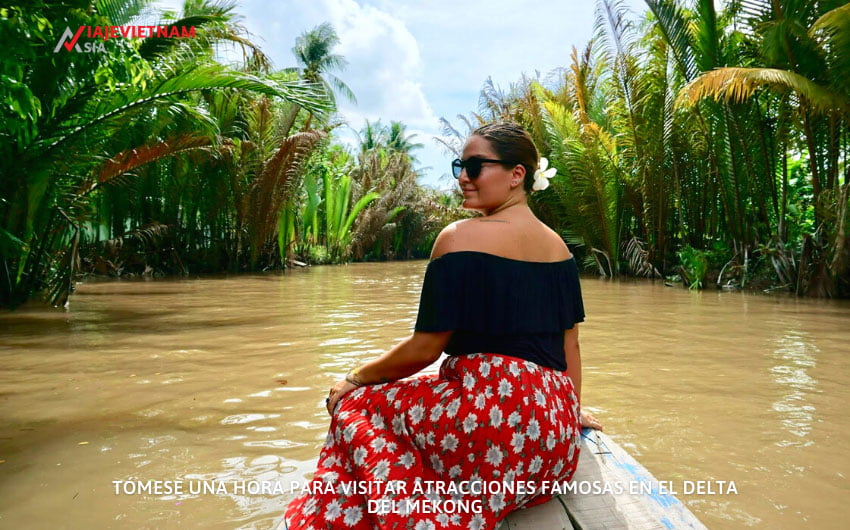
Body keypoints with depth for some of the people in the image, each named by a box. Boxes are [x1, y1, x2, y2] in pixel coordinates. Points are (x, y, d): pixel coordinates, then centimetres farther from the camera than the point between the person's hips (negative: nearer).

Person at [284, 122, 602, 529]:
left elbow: (424, 348, -9)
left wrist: (355, 379, 6)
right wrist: (571, 409, 30)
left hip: (492, 412, -8)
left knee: (357, 406, 13)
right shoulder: (559, 246, 11)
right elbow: (570, 343, 15)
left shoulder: (461, 237, -9)